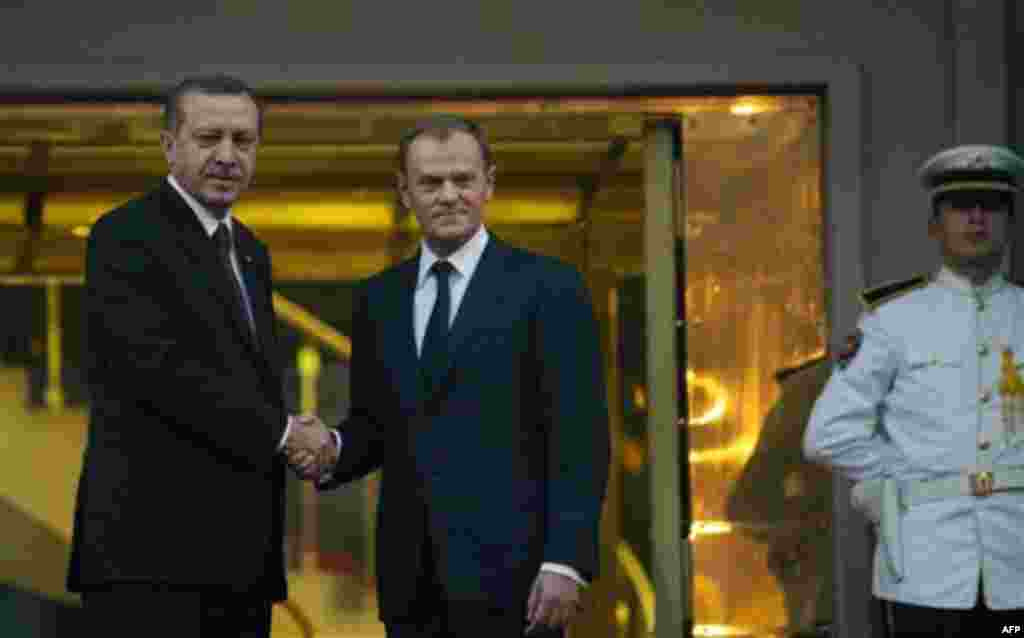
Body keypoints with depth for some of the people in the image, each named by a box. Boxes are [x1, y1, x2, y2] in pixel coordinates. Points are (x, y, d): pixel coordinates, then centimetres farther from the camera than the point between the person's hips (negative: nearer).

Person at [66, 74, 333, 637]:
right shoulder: (125, 237, -7)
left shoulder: (248, 251, 20)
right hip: (154, 553, -8)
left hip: (239, 559, 8)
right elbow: (159, 368, -18)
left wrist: (300, 440, 0)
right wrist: (281, 433, -10)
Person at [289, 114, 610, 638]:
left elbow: (579, 436, -7)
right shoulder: (379, 299, 14)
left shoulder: (548, 287, -2)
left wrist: (566, 560, -15)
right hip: (410, 580, 5)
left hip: (508, 570, -5)